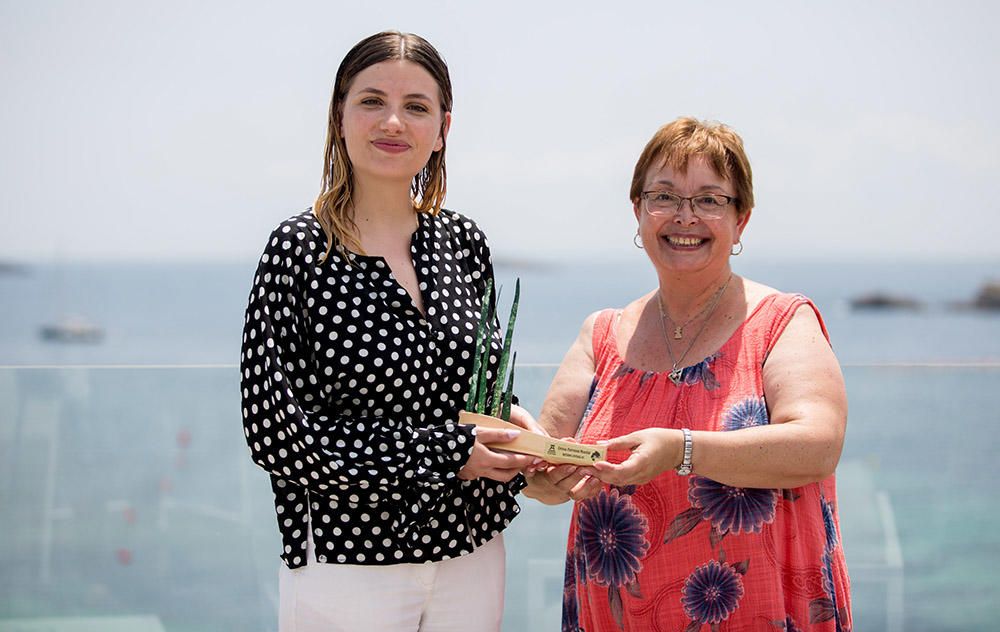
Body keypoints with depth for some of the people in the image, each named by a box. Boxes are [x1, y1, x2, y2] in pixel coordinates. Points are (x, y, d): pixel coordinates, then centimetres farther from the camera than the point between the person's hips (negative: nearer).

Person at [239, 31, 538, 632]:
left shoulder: (465, 243, 4)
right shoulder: (301, 249, -10)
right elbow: (275, 433, -14)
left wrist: (510, 425, -6)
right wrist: (444, 454, -16)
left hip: (471, 558, 5)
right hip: (348, 566, -4)